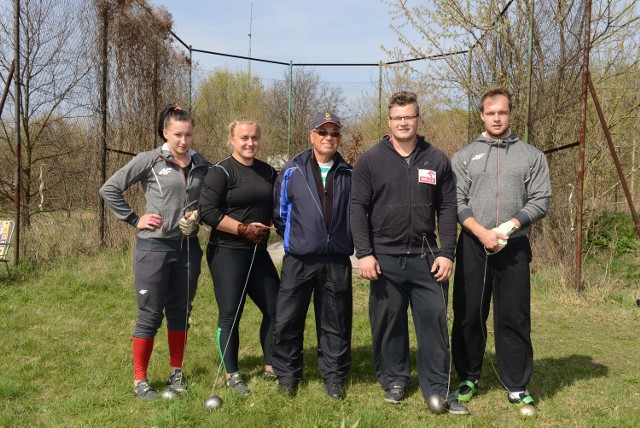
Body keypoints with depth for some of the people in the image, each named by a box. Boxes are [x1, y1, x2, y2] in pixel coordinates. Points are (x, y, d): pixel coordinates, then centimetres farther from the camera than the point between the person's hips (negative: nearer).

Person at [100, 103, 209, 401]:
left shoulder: (201, 165, 6)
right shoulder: (149, 161, -6)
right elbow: (109, 189, -5)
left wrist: (198, 216, -3)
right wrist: (135, 220, -7)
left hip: (188, 248, 4)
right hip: (154, 247, -4)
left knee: (180, 312, 13)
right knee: (150, 315, 2)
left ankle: (176, 372, 27)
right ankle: (140, 379, 14)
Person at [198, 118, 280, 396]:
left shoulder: (268, 172, 12)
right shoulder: (220, 172, -8)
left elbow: (276, 206, 23)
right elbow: (208, 212, -17)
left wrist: (269, 227, 3)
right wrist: (244, 229, -16)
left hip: (258, 252, 7)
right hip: (227, 253, -7)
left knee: (275, 308, 8)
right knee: (230, 315, -1)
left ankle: (271, 366, 24)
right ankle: (232, 374, 13)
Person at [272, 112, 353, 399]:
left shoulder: (348, 175, 4)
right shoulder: (292, 171, 1)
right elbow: (280, 212, 9)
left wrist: (347, 243, 12)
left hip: (337, 262, 1)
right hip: (298, 261, -1)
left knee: (336, 323, 8)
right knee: (287, 320, 2)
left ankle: (334, 376, 22)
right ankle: (287, 375, 18)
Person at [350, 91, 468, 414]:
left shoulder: (437, 160, 5)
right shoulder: (370, 160, 1)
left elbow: (447, 209, 5)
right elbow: (358, 209, -2)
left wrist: (446, 253, -2)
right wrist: (364, 253, -9)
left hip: (426, 258, 1)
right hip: (385, 258, -1)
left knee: (434, 321, 1)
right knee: (388, 324, 8)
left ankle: (438, 389, 11)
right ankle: (394, 381, 24)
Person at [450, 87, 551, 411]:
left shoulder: (532, 156, 8)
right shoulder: (464, 157, 7)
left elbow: (541, 200, 0)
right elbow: (456, 202, 0)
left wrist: (511, 225, -15)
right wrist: (481, 231, -15)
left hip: (514, 248, 0)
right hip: (473, 247, 1)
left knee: (514, 319, 3)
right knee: (469, 317, 6)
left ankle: (517, 387, 13)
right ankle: (469, 378, 22)